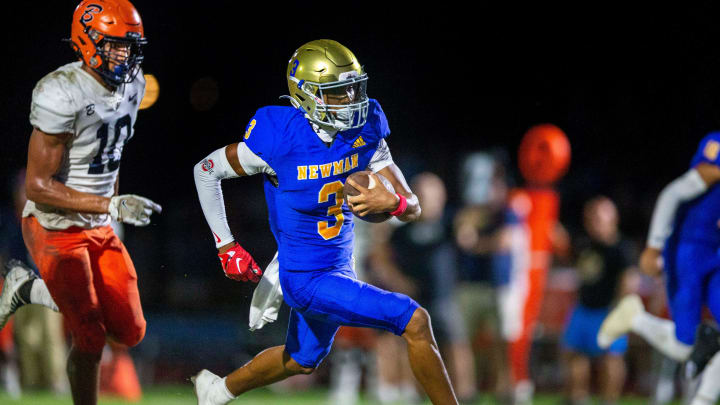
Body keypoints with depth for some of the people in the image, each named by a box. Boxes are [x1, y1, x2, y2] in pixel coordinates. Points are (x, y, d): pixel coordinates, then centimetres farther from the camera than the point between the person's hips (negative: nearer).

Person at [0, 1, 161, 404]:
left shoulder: (131, 84, -1)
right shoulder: (62, 94, -26)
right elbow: (38, 186, -25)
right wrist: (111, 206, -30)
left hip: (99, 229, 8)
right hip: (55, 229, -8)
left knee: (130, 332, 8)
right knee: (91, 339, -5)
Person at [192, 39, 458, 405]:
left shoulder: (365, 132, -7)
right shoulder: (281, 140, -22)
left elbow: (413, 208, -6)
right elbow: (206, 170, -7)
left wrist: (391, 202, -31)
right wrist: (227, 246, -8)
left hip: (338, 264, 8)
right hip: (308, 279, -8)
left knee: (302, 360, 29)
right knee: (415, 322, -17)